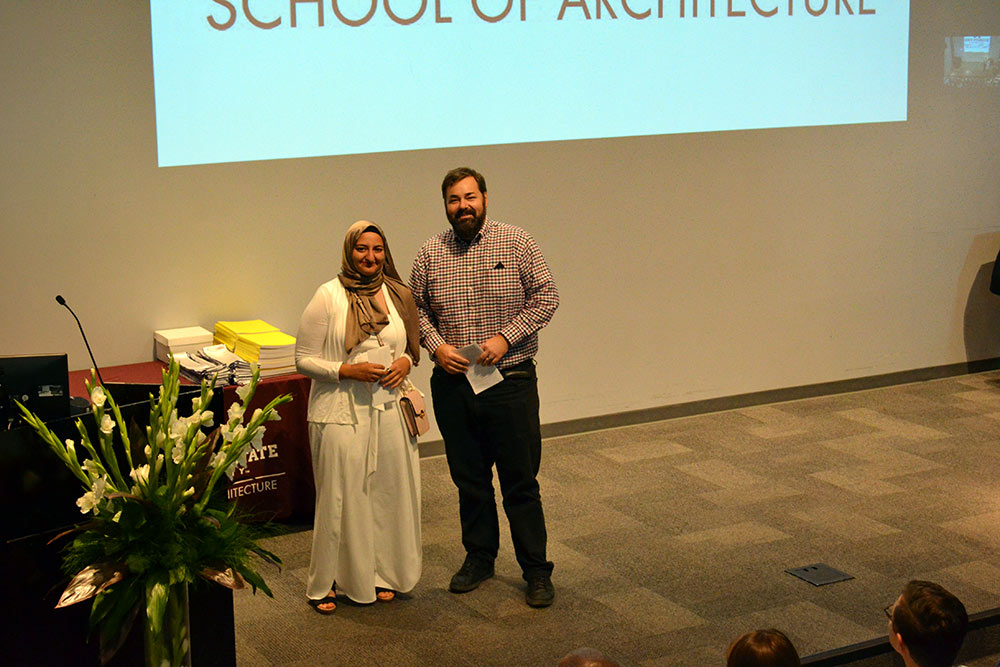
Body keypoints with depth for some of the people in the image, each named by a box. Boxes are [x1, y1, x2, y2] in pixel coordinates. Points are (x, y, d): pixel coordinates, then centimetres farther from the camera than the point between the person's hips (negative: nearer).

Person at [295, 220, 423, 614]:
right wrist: (347, 371, -17)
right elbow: (304, 359, -5)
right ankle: (325, 584, 14)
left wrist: (405, 363, -1)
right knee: (340, 497, 0)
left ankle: (381, 574, 26)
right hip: (341, 413, -4)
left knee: (389, 492, 9)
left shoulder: (397, 295, 8)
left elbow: (412, 345, 21)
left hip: (389, 410, 4)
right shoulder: (329, 296, -6)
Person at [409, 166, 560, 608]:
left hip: (510, 380, -3)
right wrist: (436, 346, -7)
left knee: (521, 481, 2)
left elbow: (546, 297, -3)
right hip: (453, 385, 3)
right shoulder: (430, 254, 5)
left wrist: (505, 338, -14)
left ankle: (536, 570, 13)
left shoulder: (516, 242, -3)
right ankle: (479, 557, 30)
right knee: (469, 479, 14)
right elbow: (416, 308, 11)